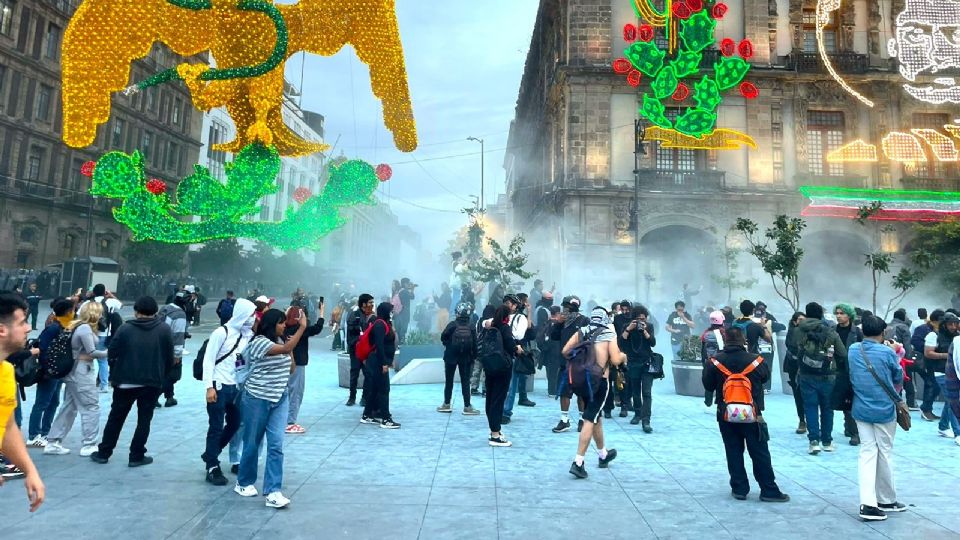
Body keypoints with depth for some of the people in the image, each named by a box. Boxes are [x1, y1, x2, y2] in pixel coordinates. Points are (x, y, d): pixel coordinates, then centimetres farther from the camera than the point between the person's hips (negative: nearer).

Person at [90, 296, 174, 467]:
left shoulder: (125, 328, -4)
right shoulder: (165, 329, -4)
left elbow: (112, 354, -2)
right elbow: (170, 358, -3)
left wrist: (114, 375, 13)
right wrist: (162, 377, 10)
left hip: (125, 381, 1)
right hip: (152, 382, -1)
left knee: (116, 418, 16)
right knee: (144, 419, 9)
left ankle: (103, 452, 25)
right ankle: (136, 456, 10)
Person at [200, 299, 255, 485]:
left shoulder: (248, 334, 4)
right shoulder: (222, 332, -12)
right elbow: (208, 360, -12)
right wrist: (209, 387, -16)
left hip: (236, 386, 6)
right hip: (219, 386, -6)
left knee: (235, 424, 17)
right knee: (216, 427, 3)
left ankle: (210, 454, 37)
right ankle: (212, 467, 15)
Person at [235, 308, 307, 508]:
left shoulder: (279, 342, 9)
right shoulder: (259, 342, -14)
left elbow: (291, 369, 14)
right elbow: (286, 349, -31)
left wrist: (292, 354, -1)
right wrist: (302, 327, -29)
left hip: (280, 399, 6)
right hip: (257, 399, -6)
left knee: (276, 444, -4)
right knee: (252, 443, 10)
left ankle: (273, 491, -4)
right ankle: (244, 483, 31)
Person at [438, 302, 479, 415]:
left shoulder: (452, 325, -12)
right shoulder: (471, 327, -7)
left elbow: (443, 337, -12)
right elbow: (474, 344, -7)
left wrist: (448, 344, 8)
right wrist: (474, 357, 2)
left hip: (451, 356, -1)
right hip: (466, 358, 1)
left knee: (449, 381, 11)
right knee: (465, 382, 6)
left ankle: (446, 404, 19)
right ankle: (467, 407, 6)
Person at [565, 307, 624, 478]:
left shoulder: (581, 333, 6)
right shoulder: (609, 336, -4)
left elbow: (565, 351, -1)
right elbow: (616, 360, -13)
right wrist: (623, 356, 9)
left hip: (581, 380, 5)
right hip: (599, 382, -5)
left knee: (597, 416, 22)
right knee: (590, 420, -3)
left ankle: (603, 454, 38)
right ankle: (578, 462, -9)